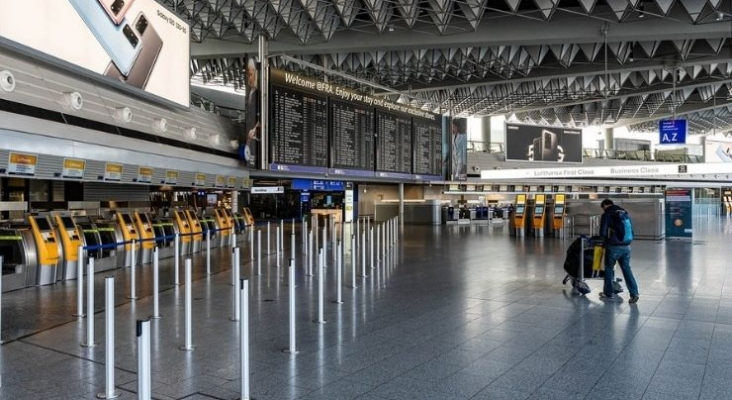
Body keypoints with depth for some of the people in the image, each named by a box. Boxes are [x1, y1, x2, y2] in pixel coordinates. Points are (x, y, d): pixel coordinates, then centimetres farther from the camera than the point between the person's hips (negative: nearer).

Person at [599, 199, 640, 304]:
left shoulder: (607, 215, -6)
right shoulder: (624, 213, 11)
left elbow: (603, 233, -8)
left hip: (613, 247, -5)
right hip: (626, 246, 5)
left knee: (609, 269, 10)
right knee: (627, 269, 10)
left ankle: (608, 293, 20)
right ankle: (634, 293, 1)